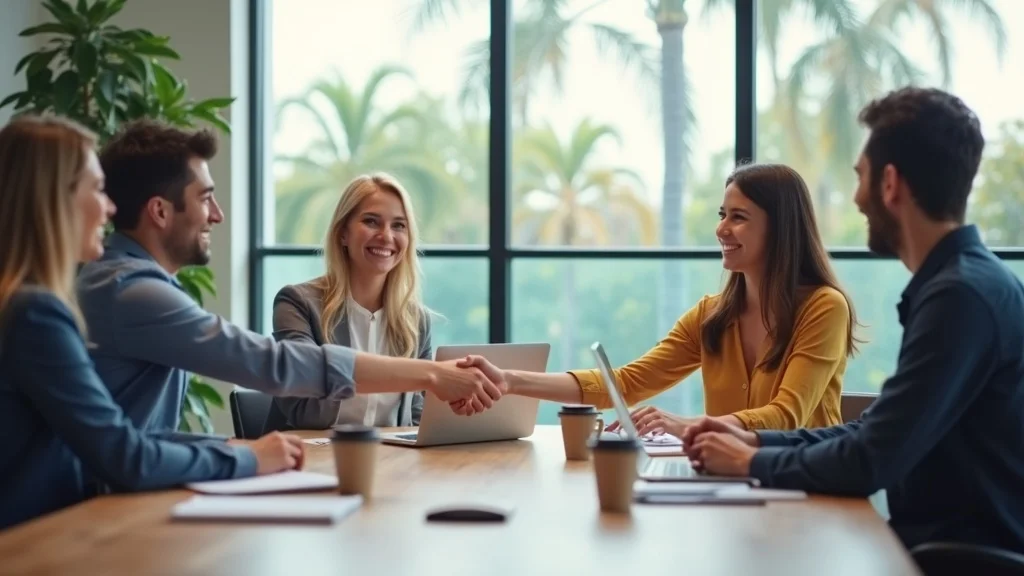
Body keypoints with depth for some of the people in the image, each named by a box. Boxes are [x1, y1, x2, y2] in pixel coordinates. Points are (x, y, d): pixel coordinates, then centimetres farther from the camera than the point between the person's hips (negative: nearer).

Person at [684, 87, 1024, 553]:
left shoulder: (962, 294, -21)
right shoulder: (958, 282, 11)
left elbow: (872, 462, -22)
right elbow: (879, 435, 16)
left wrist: (752, 462, -7)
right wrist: (757, 441, 7)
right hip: (946, 539, 8)